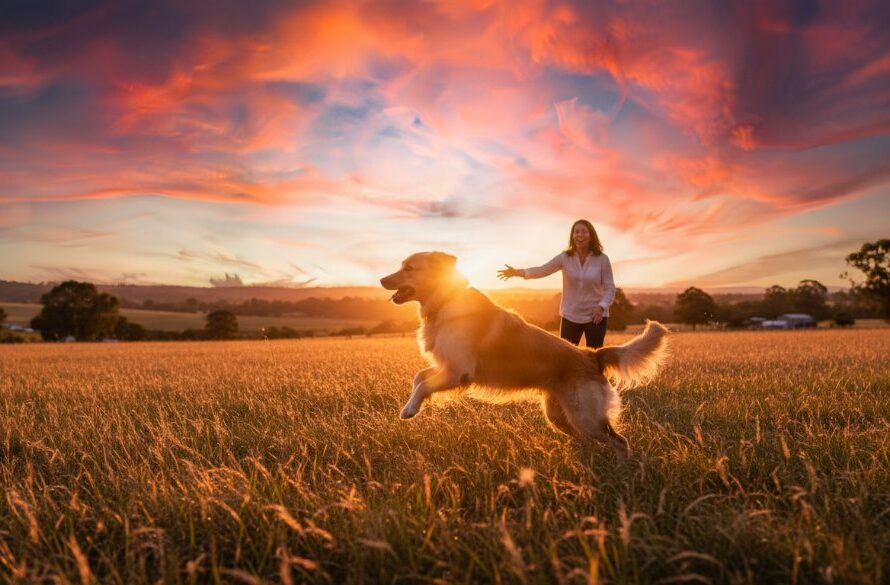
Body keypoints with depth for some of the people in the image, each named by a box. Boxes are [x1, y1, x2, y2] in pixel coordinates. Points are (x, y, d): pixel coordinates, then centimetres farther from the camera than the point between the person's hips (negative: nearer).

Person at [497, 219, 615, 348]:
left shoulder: (602, 259, -7)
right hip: (571, 316, 2)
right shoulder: (565, 257, -4)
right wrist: (518, 272, -28)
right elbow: (542, 270, -12)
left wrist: (601, 306, -24)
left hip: (595, 316, -1)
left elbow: (610, 288, -6)